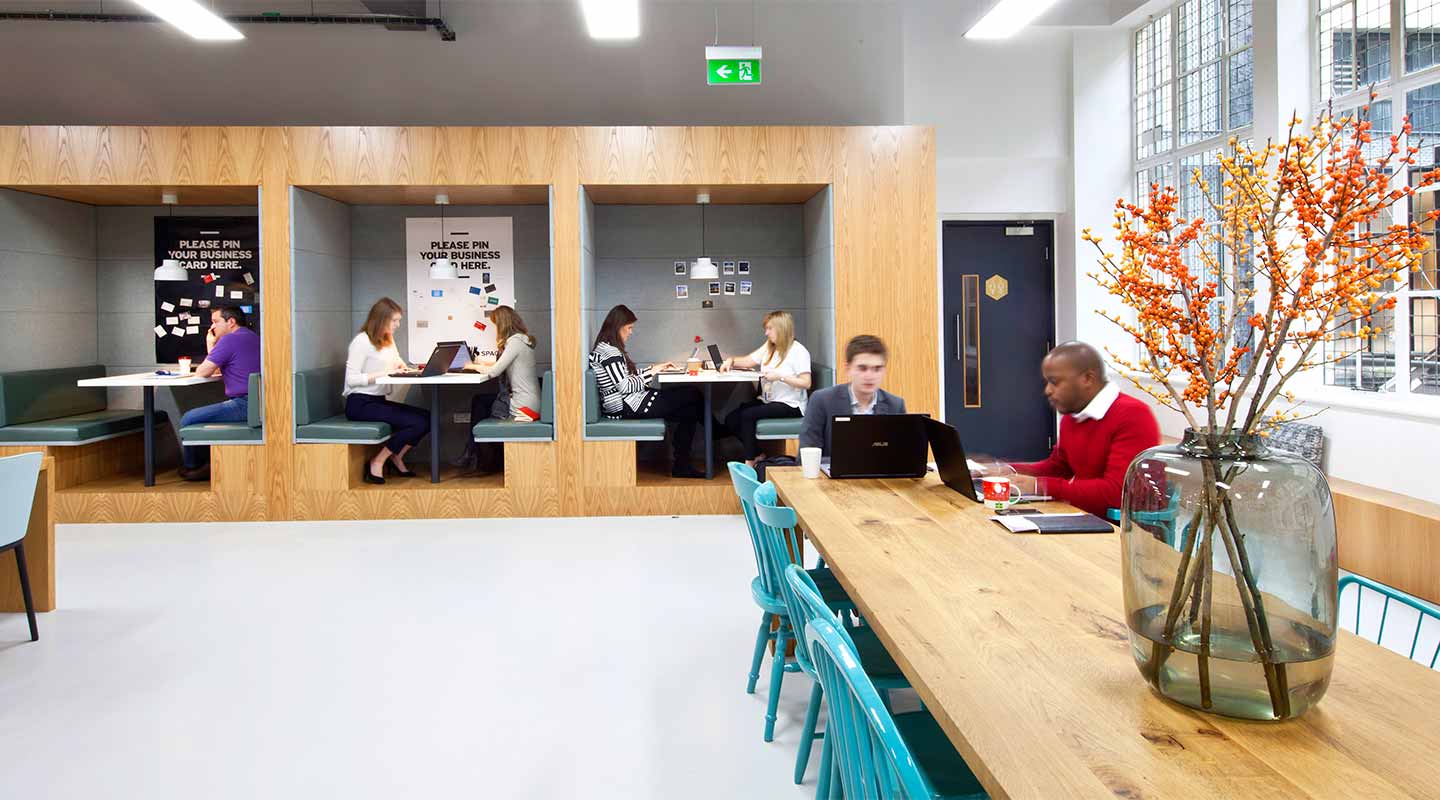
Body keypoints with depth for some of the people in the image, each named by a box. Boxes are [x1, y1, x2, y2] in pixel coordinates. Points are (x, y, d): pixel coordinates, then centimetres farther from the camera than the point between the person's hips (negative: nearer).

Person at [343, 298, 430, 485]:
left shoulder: (388, 341, 16)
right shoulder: (362, 341, -10)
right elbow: (351, 379, -16)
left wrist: (402, 368, -1)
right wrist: (383, 374, -21)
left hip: (379, 401, 8)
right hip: (360, 404, -8)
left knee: (428, 418, -11)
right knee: (418, 422, -22)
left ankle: (396, 459, 6)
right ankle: (377, 463, -8)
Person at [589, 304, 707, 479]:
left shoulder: (606, 348, 17)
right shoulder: (609, 352, -16)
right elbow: (625, 387, -19)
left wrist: (656, 367, 15)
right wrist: (651, 373, -6)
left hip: (628, 403, 10)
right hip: (628, 407, -10)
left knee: (690, 410, 1)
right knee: (693, 396, -7)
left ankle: (682, 465, 4)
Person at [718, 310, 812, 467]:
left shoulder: (798, 351, -8)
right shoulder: (769, 347, 17)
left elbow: (806, 383, -16)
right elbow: (748, 361, 21)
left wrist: (780, 377, -21)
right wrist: (731, 361, 2)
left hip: (789, 405, -8)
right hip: (767, 401, 8)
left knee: (747, 415, -27)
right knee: (731, 419, -8)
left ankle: (750, 463, -13)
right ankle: (758, 455, 6)